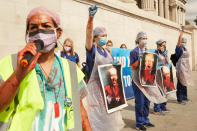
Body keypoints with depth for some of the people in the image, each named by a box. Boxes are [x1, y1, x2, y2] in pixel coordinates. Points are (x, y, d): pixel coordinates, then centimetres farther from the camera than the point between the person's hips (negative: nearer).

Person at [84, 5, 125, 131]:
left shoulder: (108, 52, 13)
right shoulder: (92, 49, -7)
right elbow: (89, 34, -26)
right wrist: (91, 17, -39)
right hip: (96, 87, -6)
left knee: (109, 114, 15)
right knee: (97, 117, 0)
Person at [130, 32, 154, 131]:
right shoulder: (134, 52, -6)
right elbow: (133, 67, -11)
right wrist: (140, 59, -20)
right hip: (137, 80, -7)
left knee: (147, 101, 12)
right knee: (140, 102, -3)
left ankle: (145, 120, 26)